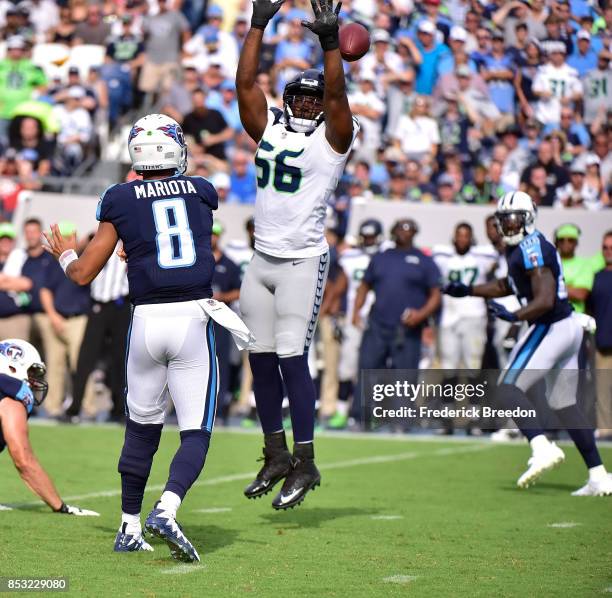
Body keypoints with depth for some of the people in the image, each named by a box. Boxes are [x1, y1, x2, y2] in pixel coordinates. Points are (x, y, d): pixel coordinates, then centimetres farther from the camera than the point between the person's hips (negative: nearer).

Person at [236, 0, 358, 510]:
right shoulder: (270, 129, 12)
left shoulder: (333, 137, -1)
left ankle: (305, 464, -5)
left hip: (302, 262, -6)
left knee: (292, 358, -10)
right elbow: (246, 84, 8)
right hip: (262, 261, 6)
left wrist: (330, 42, -23)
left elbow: (336, 95, -16)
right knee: (262, 359, 7)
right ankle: (276, 455, 17)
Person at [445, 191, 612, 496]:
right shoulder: (521, 248, 15)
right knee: (563, 402, 14)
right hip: (569, 327, 10)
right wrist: (467, 290, 28)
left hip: (550, 328, -10)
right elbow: (507, 285, 31)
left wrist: (514, 317, -33)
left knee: (508, 388, -10)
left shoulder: (532, 249, -15)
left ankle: (542, 448, -27)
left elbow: (545, 300, -23)